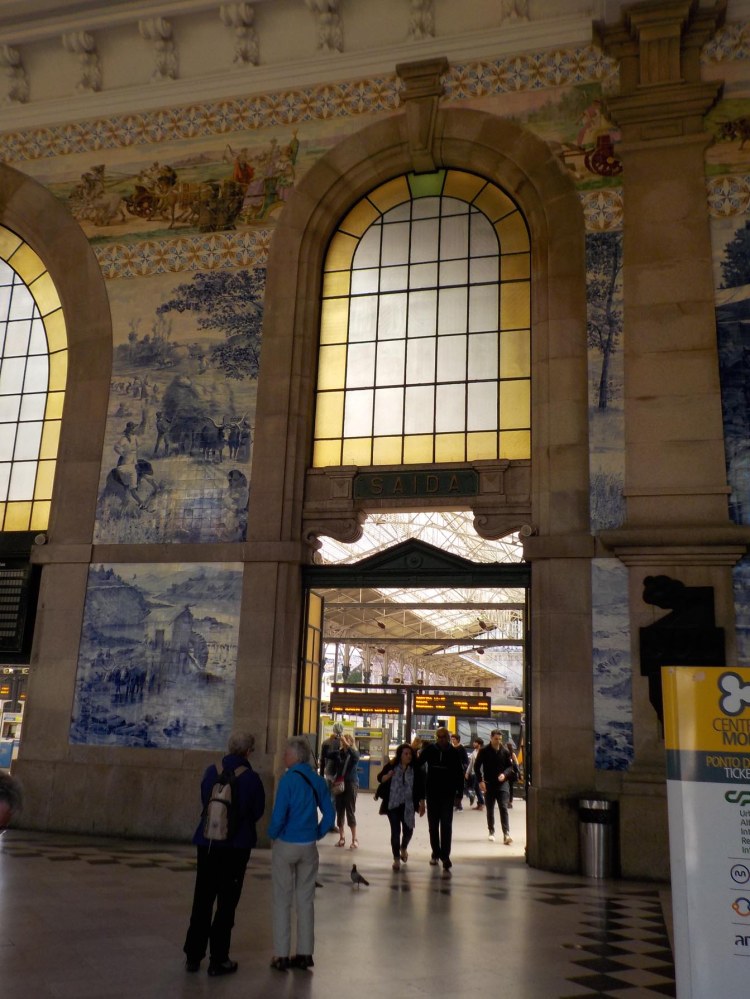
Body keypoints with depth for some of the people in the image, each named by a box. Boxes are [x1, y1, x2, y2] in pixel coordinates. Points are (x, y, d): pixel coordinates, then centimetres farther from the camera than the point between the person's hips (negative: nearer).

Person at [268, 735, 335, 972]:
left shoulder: (288, 780, -16)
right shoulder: (318, 781, 1)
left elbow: (279, 816, -19)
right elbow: (329, 815, 2)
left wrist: (272, 834, -1)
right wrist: (317, 834, 11)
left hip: (286, 846, -5)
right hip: (309, 847, 5)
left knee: (282, 900, 6)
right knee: (306, 900, 13)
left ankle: (282, 955, 11)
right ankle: (305, 954, 19)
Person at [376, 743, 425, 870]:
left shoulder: (416, 769, -2)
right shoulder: (391, 766, -4)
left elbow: (421, 787, 2)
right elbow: (380, 778, 4)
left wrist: (422, 804, 1)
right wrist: (387, 776, -17)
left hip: (408, 805, 1)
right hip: (393, 804, -1)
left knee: (408, 830, 7)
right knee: (395, 831, -3)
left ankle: (403, 848, 39)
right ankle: (396, 859, 9)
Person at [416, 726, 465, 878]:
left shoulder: (454, 753, -4)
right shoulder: (430, 749, -2)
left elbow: (459, 773, 1)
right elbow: (417, 764, 1)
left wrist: (459, 789, -7)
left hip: (448, 794, -2)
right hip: (432, 793, 2)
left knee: (446, 826, -9)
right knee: (433, 824, 14)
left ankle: (445, 861, -11)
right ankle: (436, 853, 33)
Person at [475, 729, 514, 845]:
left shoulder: (505, 752, 0)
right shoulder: (484, 751, -3)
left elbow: (510, 766, 6)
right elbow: (477, 766, 1)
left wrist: (504, 774, -14)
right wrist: (480, 781, -7)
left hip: (502, 784, 0)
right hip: (489, 784, 0)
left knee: (503, 808, -11)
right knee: (490, 810, 10)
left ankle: (506, 834, -16)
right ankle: (491, 832, 24)